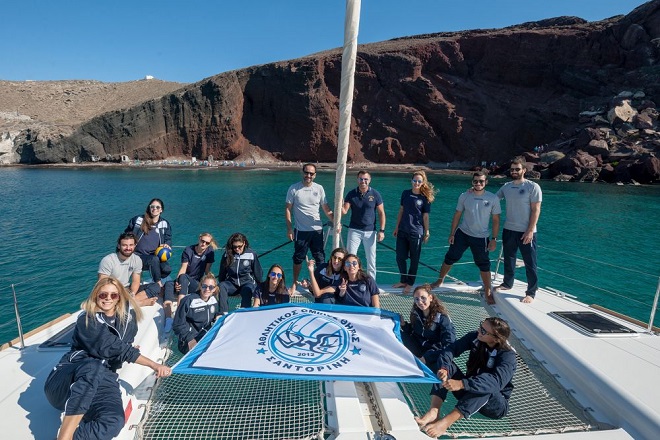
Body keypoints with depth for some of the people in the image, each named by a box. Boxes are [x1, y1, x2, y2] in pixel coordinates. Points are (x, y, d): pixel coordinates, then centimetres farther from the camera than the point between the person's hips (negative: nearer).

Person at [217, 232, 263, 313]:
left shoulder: (251, 254, -2)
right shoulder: (227, 254, 3)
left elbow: (258, 272, 5)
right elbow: (222, 274, 12)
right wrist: (221, 283, 4)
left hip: (248, 282, -2)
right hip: (231, 283, 2)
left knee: (247, 290, -36)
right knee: (221, 286, -29)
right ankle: (224, 314, -33)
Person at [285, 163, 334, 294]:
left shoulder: (319, 188, 2)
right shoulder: (294, 189, -4)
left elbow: (326, 209, 4)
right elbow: (288, 209, -1)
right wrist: (289, 228, -6)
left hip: (317, 230, 2)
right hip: (301, 230, -1)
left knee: (320, 259, 8)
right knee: (298, 258, 11)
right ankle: (294, 283, 28)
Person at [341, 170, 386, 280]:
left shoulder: (375, 194, -4)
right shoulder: (351, 194, -3)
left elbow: (381, 213, 0)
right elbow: (344, 211, -7)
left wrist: (381, 230, -6)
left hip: (370, 231, 0)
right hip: (354, 230, 0)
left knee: (371, 259, 9)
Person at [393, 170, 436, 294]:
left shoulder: (425, 198, -6)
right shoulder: (405, 193, 4)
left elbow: (425, 216, -3)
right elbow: (401, 211, 9)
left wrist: (427, 232, -2)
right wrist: (396, 227, 10)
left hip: (416, 233, -4)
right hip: (402, 231, 4)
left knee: (414, 259, 8)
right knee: (400, 257, 10)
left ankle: (410, 284, 22)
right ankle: (403, 280, 29)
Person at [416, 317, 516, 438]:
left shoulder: (508, 355, -22)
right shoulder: (475, 337, -9)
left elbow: (496, 381, -40)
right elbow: (450, 349, -18)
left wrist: (461, 384, -52)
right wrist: (444, 368, -39)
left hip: (495, 403, -4)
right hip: (468, 392, 4)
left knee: (486, 385, -37)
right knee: (447, 366, -19)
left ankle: (445, 422, -42)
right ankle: (433, 412, -36)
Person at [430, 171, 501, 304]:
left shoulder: (493, 198, -7)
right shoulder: (464, 196, -4)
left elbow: (496, 220, -3)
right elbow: (457, 215, 2)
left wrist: (494, 239, -7)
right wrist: (452, 234, 0)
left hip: (481, 237, -1)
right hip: (462, 233, 1)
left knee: (484, 265, 6)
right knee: (450, 258, 7)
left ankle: (488, 293, 23)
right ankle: (440, 280, 27)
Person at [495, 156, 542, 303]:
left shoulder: (533, 187, -8)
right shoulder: (506, 186, 6)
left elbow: (536, 210, -11)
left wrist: (530, 231, -17)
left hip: (526, 232, -5)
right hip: (509, 230, 5)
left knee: (530, 263, 2)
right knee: (508, 259, 18)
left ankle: (531, 293, 13)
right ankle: (507, 283, 36)